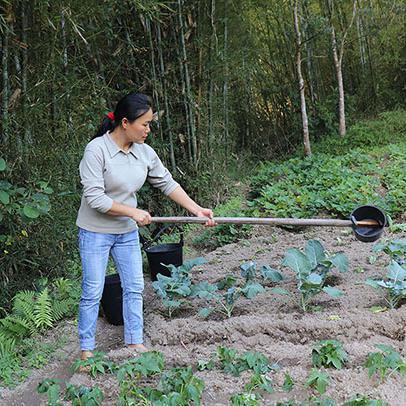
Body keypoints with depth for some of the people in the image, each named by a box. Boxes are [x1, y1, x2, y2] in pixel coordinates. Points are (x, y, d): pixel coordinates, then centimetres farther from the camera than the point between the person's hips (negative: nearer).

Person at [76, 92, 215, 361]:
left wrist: (197, 210, -1)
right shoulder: (97, 150, -21)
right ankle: (86, 350, 14)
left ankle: (135, 342, 21)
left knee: (135, 287, 8)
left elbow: (167, 183, 5)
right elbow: (94, 198, -24)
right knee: (93, 292, 1)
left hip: (128, 232, 6)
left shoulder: (144, 152, -3)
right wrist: (134, 212, -20)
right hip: (96, 232, -6)